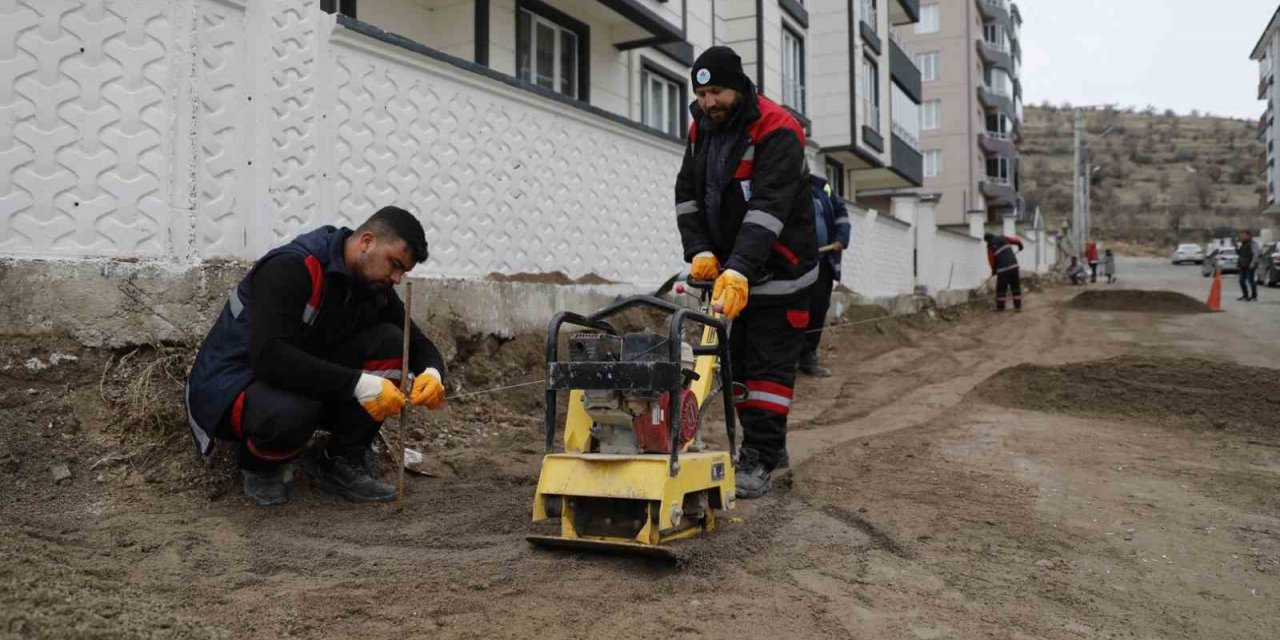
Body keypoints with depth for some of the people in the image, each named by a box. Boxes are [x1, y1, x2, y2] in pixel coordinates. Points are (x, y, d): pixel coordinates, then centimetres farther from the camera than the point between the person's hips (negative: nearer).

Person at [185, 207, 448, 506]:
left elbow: (418, 343, 3)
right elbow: (270, 357, -38)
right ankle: (259, 462, -3)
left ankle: (340, 463, -3)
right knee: (292, 412, -41)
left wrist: (432, 372, -21)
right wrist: (357, 383, -40)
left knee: (389, 343, -14)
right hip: (228, 388, -7)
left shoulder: (375, 288, -3)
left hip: (303, 383, 7)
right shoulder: (291, 268, -26)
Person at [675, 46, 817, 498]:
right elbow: (687, 193, 5)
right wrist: (699, 251, -9)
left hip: (778, 269, -7)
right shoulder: (702, 129, 5)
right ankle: (768, 446, 25)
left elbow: (768, 208, -30)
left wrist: (739, 269, -39)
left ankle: (758, 462, -2)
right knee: (738, 358, 12)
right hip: (729, 266, 8)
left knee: (770, 364, -6)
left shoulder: (777, 132, -20)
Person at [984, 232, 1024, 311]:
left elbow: (992, 261, 7)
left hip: (1002, 269, -3)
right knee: (1016, 287, 9)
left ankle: (1000, 306, 11)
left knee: (1001, 288, 8)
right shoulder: (1003, 239, 9)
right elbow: (1016, 240, 15)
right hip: (1014, 266, 3)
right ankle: (1018, 306, 9)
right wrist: (1020, 245, 36)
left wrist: (994, 270, 22)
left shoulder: (990, 247, 1)